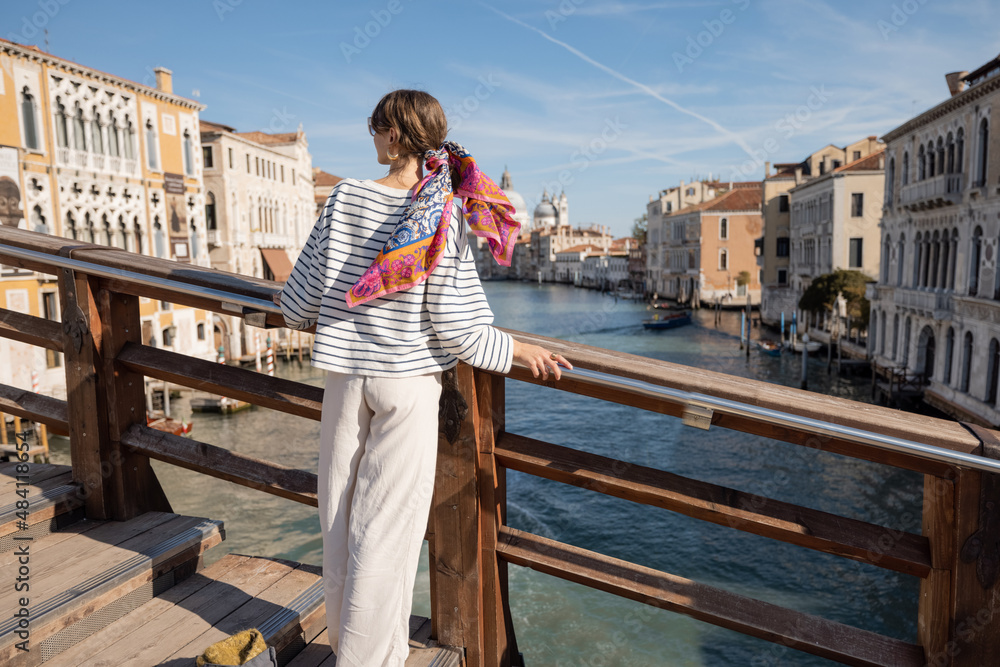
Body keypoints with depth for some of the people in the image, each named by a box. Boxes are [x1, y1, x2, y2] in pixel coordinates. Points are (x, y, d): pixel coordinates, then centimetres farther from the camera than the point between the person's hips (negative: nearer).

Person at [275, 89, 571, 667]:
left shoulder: (345, 197, -4)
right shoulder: (445, 216, -10)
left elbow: (302, 298, 1)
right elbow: (455, 327, -14)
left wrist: (299, 315, 24)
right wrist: (519, 351, -1)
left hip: (347, 375, 3)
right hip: (409, 382, -3)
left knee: (342, 517, 17)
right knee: (386, 526, 8)